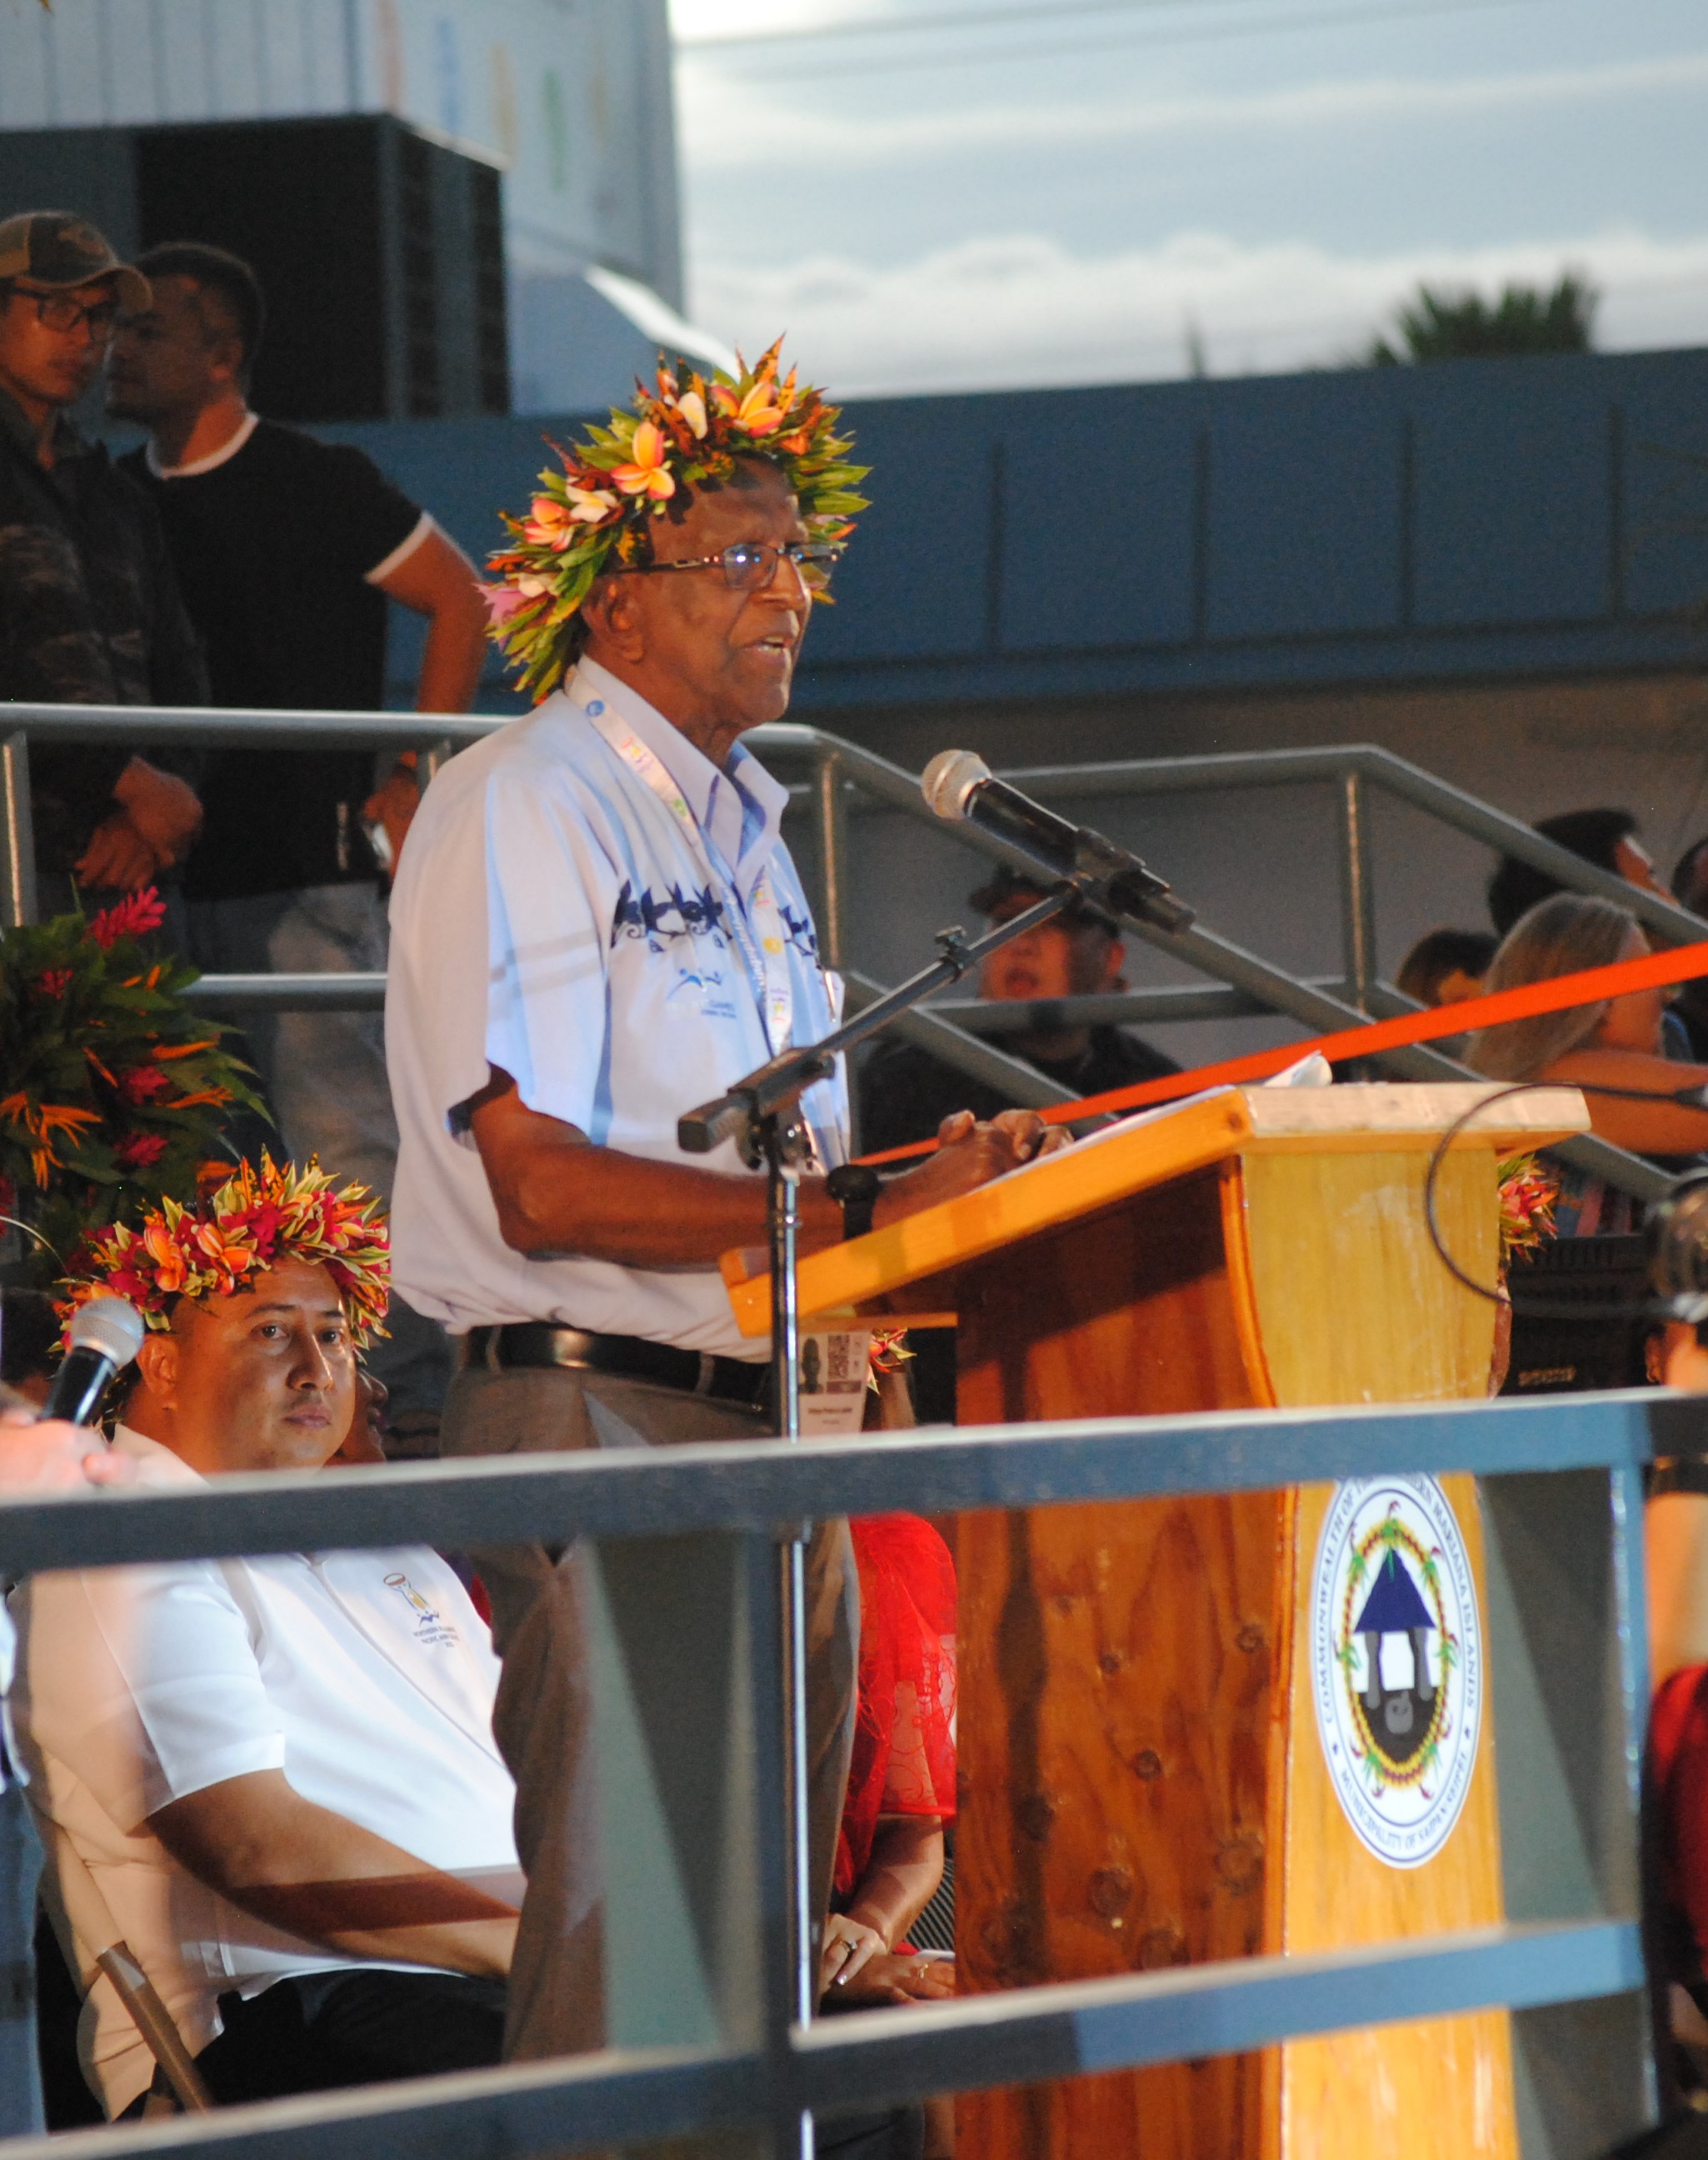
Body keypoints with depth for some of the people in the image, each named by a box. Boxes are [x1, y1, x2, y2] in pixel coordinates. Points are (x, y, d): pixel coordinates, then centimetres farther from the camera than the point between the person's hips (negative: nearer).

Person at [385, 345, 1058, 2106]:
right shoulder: (524, 805, -9)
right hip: (597, 1422, -9)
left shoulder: (744, 828, 19)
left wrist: (944, 1174, 1)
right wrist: (870, 1210, -20)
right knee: (620, 1958, -9)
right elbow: (545, 1187, -19)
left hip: (774, 1426, 9)